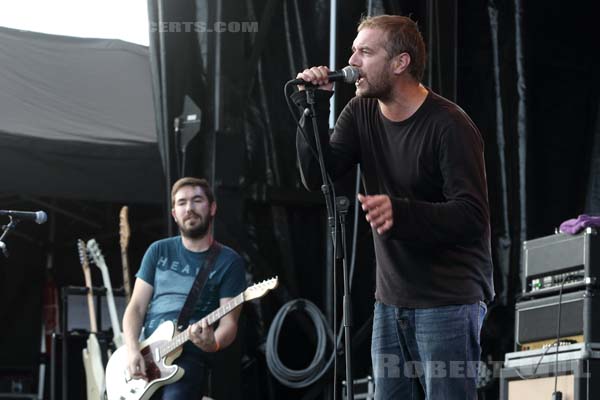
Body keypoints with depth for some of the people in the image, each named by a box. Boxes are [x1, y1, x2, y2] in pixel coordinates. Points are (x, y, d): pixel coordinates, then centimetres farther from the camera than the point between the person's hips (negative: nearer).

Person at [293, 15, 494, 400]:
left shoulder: (449, 125, -14)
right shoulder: (361, 112, 8)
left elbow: (472, 217, -21)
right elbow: (316, 177, 0)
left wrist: (400, 213, -36)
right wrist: (313, 109, -11)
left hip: (449, 302, -7)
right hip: (391, 301, 7)